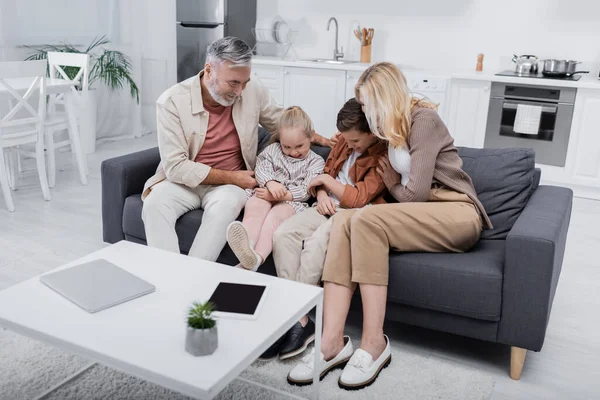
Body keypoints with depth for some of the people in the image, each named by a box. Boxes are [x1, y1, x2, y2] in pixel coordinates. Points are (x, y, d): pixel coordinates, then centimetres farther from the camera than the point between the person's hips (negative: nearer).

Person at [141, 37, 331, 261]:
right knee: (154, 205, -31)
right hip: (183, 181, 0)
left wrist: (320, 139, 8)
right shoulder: (172, 102, -14)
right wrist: (231, 177, -17)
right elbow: (175, 167, -17)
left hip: (230, 183, 1)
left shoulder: (253, 92, -4)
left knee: (224, 206, -34)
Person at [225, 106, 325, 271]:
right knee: (254, 211, -33)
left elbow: (306, 191, -3)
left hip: (291, 201, -2)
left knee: (276, 216, -36)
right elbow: (261, 168, 4)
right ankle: (246, 243, -65)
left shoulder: (316, 162, 8)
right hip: (265, 193, 3)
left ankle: (257, 257, -60)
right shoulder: (273, 149, 19)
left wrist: (279, 196, -17)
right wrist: (271, 183, -20)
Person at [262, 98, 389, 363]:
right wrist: (322, 194, -1)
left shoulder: (384, 155, -9)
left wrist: (326, 180, -3)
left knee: (316, 242, -35)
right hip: (330, 207, 7)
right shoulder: (345, 141, 13)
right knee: (283, 234, -19)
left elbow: (358, 198, -14)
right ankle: (300, 320, -23)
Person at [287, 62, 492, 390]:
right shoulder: (393, 130, 19)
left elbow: (415, 192, -14)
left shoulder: (424, 119, -9)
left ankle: (374, 344, -24)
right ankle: (332, 342, -30)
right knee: (345, 221, -20)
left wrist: (393, 185, 6)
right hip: (420, 215, 7)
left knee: (366, 219, -30)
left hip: (458, 214, -7)